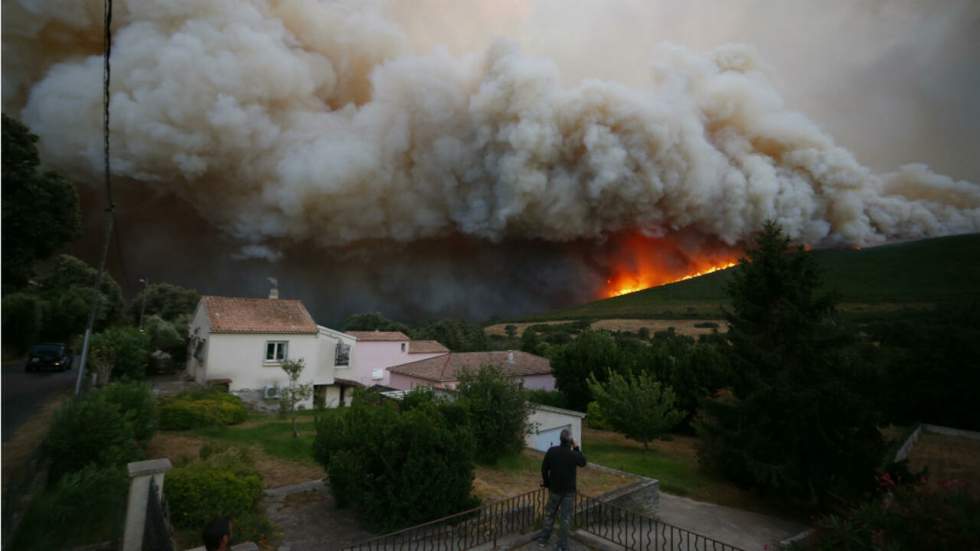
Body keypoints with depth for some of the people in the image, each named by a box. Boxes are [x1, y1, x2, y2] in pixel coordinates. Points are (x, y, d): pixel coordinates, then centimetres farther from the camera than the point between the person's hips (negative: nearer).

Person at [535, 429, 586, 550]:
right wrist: (576, 447, 0)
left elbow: (544, 468, -5)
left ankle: (543, 539, 29)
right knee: (565, 518, 10)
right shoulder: (574, 454, -19)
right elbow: (583, 462, 3)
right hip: (569, 490, -2)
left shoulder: (552, 451, -14)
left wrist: (546, 483, 11)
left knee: (549, 514, 19)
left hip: (554, 489, 2)